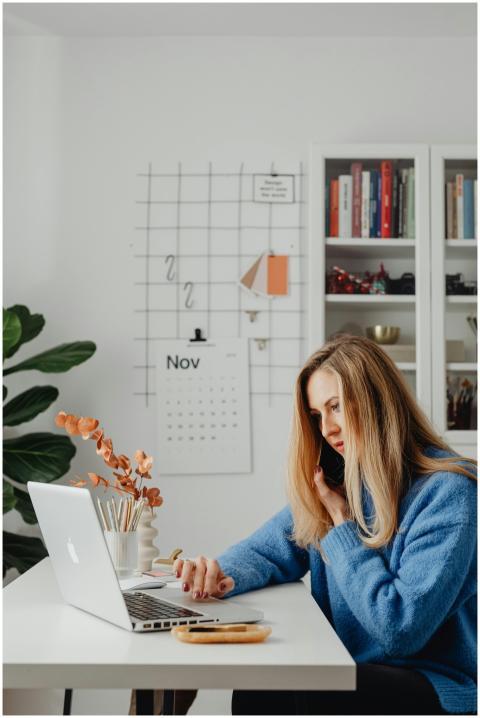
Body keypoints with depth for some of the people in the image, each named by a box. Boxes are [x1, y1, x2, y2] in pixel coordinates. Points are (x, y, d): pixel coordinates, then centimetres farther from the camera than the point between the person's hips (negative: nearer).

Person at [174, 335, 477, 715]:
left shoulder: (448, 492, -16)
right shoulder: (339, 480, 7)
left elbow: (399, 629, -21)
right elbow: (266, 549, 11)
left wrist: (342, 524, -13)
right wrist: (223, 576, -12)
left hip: (436, 687, -6)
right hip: (348, 670, 6)